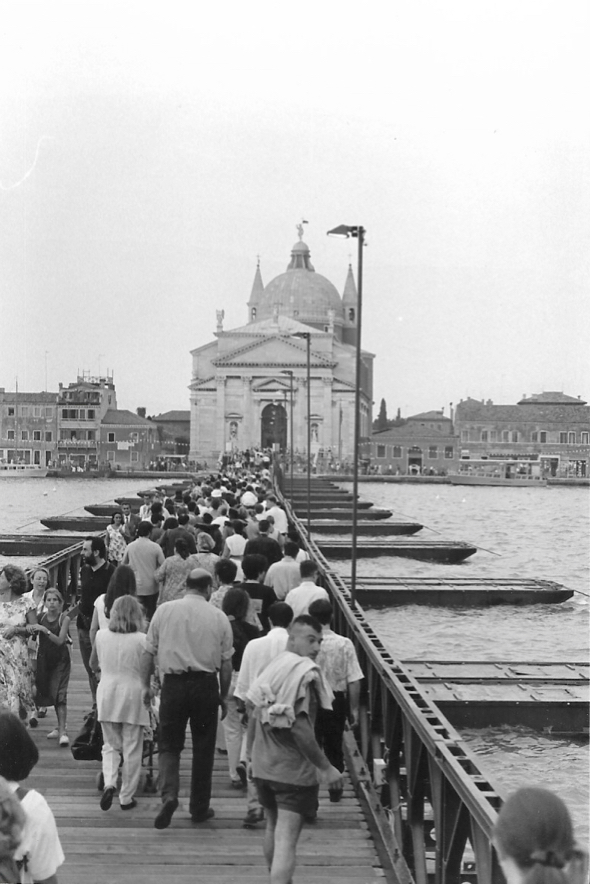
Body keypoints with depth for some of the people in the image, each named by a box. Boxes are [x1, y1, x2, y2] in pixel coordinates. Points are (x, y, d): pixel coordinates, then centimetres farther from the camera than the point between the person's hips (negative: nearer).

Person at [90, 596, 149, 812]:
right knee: (132, 749, 8)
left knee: (110, 744, 16)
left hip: (107, 694, 2)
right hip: (133, 694, -2)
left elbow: (94, 665, 12)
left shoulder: (101, 636, -2)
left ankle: (109, 782, -7)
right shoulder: (141, 640, -11)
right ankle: (127, 797, 13)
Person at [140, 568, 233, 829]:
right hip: (206, 685, 0)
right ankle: (199, 808, 18)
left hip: (173, 683, 0)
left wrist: (146, 685, 11)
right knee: (203, 748, 11)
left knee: (169, 745, 8)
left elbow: (148, 652, 2)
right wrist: (224, 696, 12)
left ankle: (169, 795, -14)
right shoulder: (218, 617, 1)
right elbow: (226, 662, 3)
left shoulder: (164, 610, 1)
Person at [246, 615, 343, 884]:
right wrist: (326, 768, -19)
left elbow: (253, 716, 11)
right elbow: (300, 728, -25)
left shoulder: (270, 668, 6)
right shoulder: (306, 673, -18)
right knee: (286, 840, -8)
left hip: (263, 766, 8)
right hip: (294, 770, -8)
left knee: (273, 828, 26)